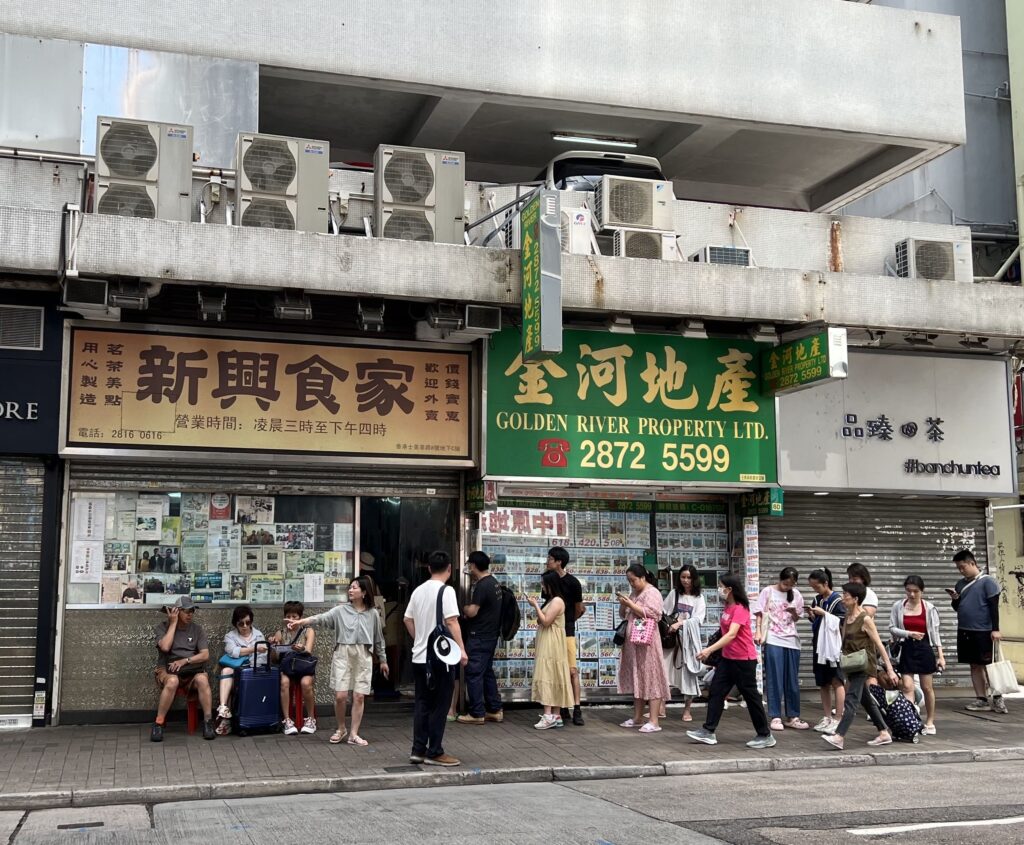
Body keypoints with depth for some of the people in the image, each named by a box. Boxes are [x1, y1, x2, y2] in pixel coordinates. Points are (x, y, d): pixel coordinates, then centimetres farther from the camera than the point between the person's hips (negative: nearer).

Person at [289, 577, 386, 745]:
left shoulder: (372, 614, 5)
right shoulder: (341, 610, 1)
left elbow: (378, 639, 14)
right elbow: (322, 618, -13)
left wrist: (383, 660, 19)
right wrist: (300, 622, -28)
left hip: (363, 657, 1)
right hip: (343, 655, 0)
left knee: (359, 697, -2)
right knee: (340, 695, -4)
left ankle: (353, 734, 8)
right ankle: (341, 729, 20)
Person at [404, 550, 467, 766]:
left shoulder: (418, 590, 11)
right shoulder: (446, 590, -11)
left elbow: (408, 620, 16)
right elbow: (451, 622, -18)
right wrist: (461, 649, -15)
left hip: (420, 657, 7)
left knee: (422, 704, 12)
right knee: (439, 705, 0)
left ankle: (418, 750, 13)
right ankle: (434, 752, 2)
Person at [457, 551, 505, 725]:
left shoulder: (482, 585, -19)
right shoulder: (494, 582, 11)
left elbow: (472, 611, -23)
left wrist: (464, 608, -3)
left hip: (479, 637, -10)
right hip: (490, 635, 10)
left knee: (474, 673, -3)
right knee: (487, 672, 16)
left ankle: (477, 713, 1)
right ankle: (495, 710, 20)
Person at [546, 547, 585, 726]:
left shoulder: (572, 582, -6)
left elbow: (579, 608, 4)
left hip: (566, 632, -5)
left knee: (572, 670, -9)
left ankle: (577, 710, -8)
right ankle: (563, 709, 13)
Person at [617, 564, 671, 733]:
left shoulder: (652, 593, -9)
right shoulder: (634, 593, 17)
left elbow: (651, 614, -21)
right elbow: (623, 615, 21)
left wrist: (630, 604, -18)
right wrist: (623, 604, 0)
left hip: (646, 642, -9)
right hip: (633, 643, 9)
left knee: (650, 679, -8)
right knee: (637, 679, 12)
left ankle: (654, 721, -9)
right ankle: (637, 717, 19)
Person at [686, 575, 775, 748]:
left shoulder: (740, 609, -19)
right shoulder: (727, 607, 7)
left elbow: (731, 634, -30)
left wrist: (710, 650, -37)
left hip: (744, 659, -9)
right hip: (727, 658, 9)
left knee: (751, 696, 1)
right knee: (715, 692, 3)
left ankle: (765, 736, 12)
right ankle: (708, 732, 5)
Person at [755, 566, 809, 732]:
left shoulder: (796, 594, 7)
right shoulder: (768, 592, -1)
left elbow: (797, 618, 15)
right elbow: (760, 613, 0)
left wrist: (794, 612, -8)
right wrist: (758, 632, -12)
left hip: (791, 640, 4)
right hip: (773, 640, -3)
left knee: (792, 680, 8)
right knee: (775, 679, -3)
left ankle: (792, 716, 17)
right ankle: (775, 717, 3)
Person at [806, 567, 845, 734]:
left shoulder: (837, 599, -9)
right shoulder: (817, 600, 10)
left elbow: (842, 622, -12)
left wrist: (824, 613, -17)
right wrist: (812, 615, -1)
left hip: (834, 645, -7)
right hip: (819, 645, 7)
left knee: (836, 682, -3)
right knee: (823, 683, 9)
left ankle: (838, 720, -1)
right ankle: (827, 718, 16)